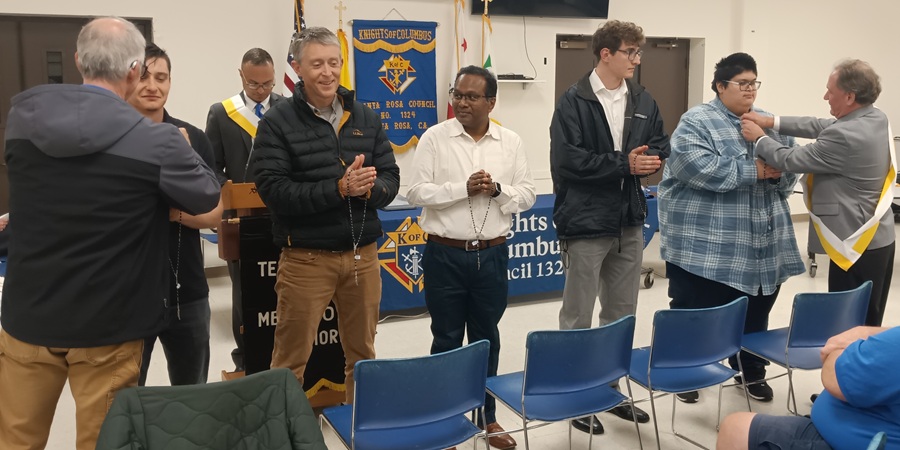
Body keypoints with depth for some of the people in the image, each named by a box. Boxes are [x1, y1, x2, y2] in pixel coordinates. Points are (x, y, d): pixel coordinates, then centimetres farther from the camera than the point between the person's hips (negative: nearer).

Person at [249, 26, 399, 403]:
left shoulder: (366, 118, 7)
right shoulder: (277, 122, -5)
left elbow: (391, 179, 6)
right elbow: (274, 191, -15)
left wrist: (368, 187, -17)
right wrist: (339, 189, -22)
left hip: (362, 254, 4)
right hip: (306, 258, -4)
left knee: (362, 354, 17)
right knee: (291, 360, 6)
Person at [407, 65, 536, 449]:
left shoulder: (511, 142, 4)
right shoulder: (434, 137, -4)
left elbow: (527, 195, 3)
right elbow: (417, 192, -10)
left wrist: (497, 189, -15)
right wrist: (464, 189, -19)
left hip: (492, 255, 2)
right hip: (445, 255, -2)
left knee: (487, 337, 14)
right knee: (447, 339, 8)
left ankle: (487, 415, 29)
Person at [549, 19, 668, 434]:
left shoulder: (644, 101, 10)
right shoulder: (573, 101, -9)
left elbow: (661, 148, 12)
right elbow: (567, 159, -18)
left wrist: (648, 160, -12)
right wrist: (624, 164, -16)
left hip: (629, 221, 6)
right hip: (586, 222, -6)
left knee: (622, 315, 15)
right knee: (578, 318, 4)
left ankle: (611, 388, 30)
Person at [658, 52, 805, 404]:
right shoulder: (696, 122, -7)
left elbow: (792, 168, 11)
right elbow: (700, 168, -22)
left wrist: (778, 172, -12)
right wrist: (753, 170, -20)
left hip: (760, 243, 6)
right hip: (705, 244, -6)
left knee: (756, 313, 15)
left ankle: (752, 371, 33)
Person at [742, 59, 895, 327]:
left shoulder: (845, 136, -26)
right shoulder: (877, 118, 4)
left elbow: (792, 160, -16)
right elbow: (822, 127, 10)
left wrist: (759, 138, 0)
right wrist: (772, 122, 6)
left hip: (857, 244, -10)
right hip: (877, 237, 10)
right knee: (868, 323, 19)